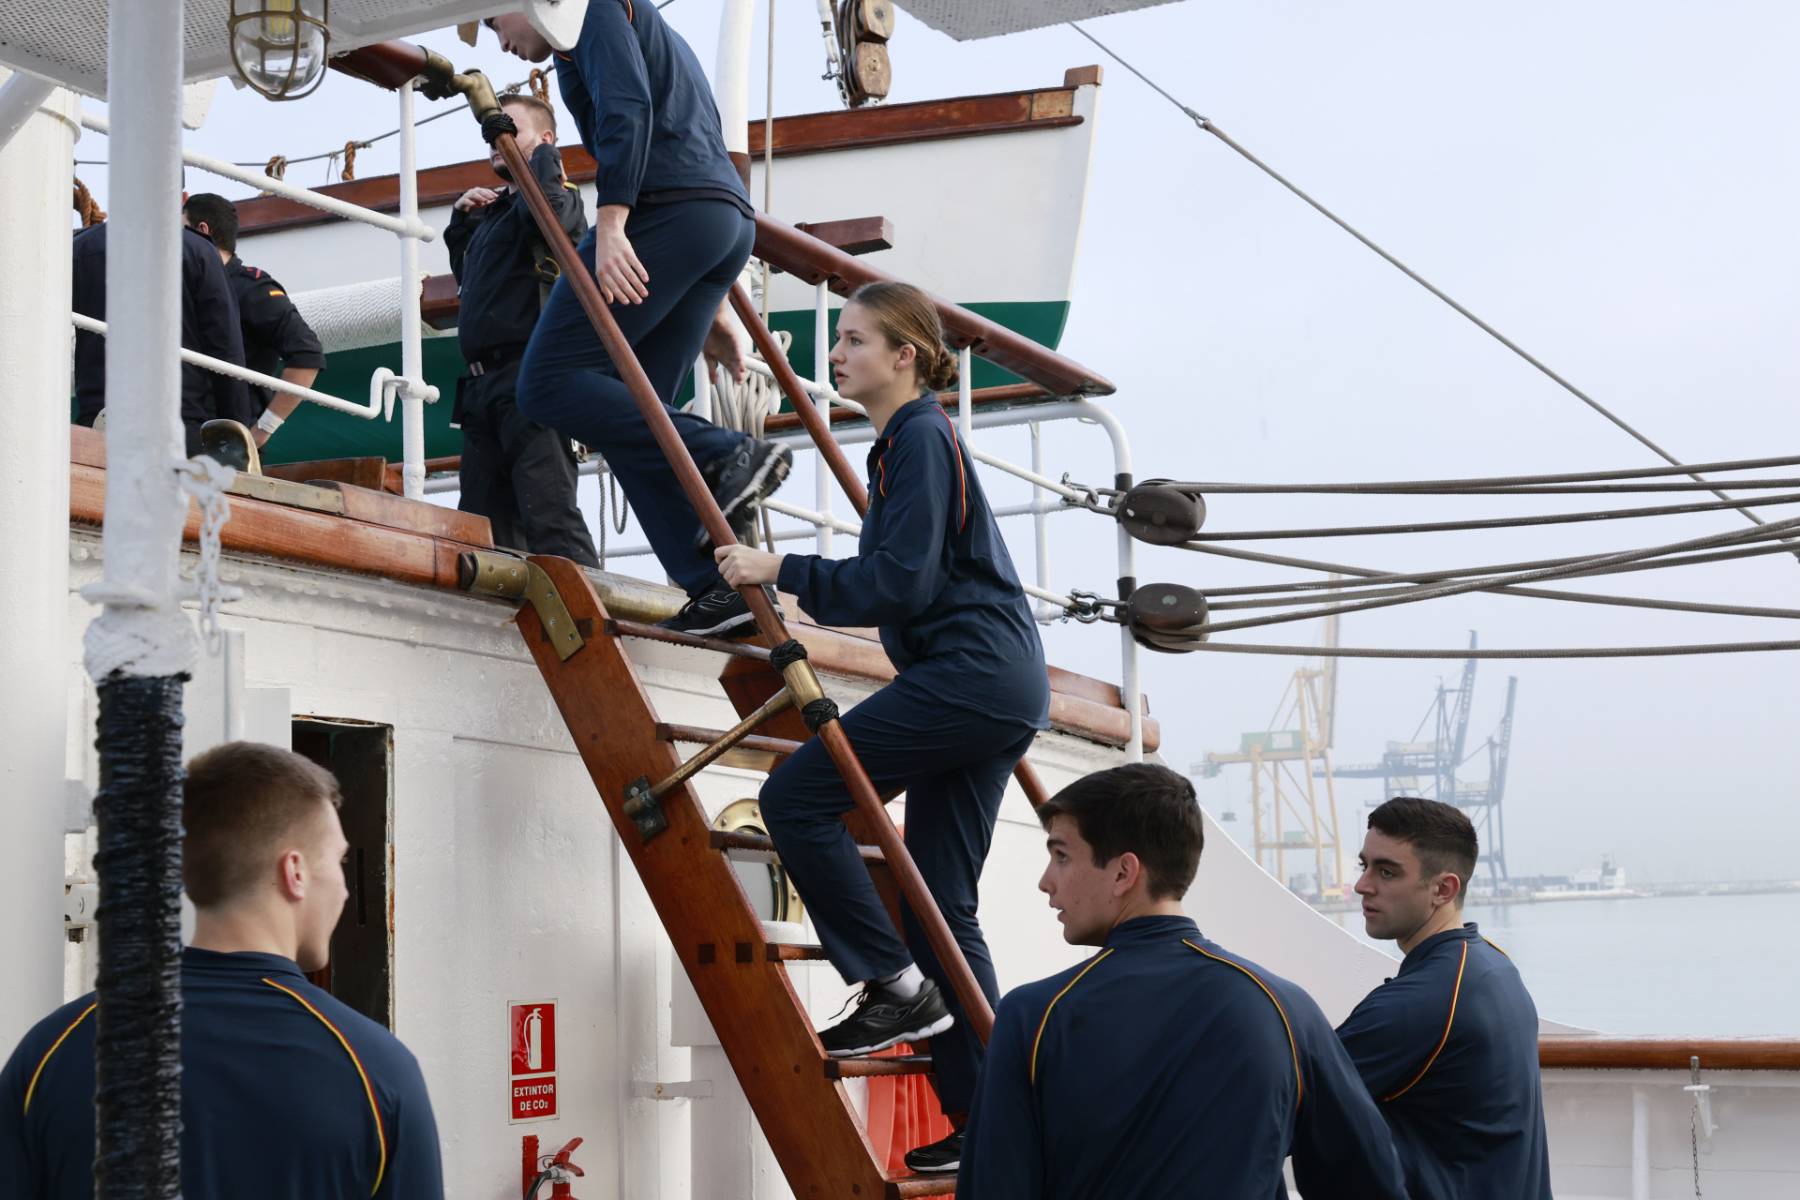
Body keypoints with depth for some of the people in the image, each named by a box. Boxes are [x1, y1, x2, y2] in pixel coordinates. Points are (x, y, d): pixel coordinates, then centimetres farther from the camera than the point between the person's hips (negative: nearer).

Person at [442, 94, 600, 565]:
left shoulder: (557, 195, 1)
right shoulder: (495, 209, 26)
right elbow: (464, 271, 41)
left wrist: (545, 156, -6)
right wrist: (462, 219, 25)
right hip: (485, 384, 9)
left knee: (549, 516, -20)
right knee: (484, 526, 5)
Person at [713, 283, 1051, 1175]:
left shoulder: (921, 438, -8)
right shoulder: (907, 440, 21)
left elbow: (902, 581, -18)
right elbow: (903, 579, 28)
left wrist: (783, 571, -17)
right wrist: (796, 585, 29)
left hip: (971, 672, -10)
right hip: (994, 686, 10)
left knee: (796, 795, -12)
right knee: (942, 903, 8)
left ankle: (897, 987, -8)